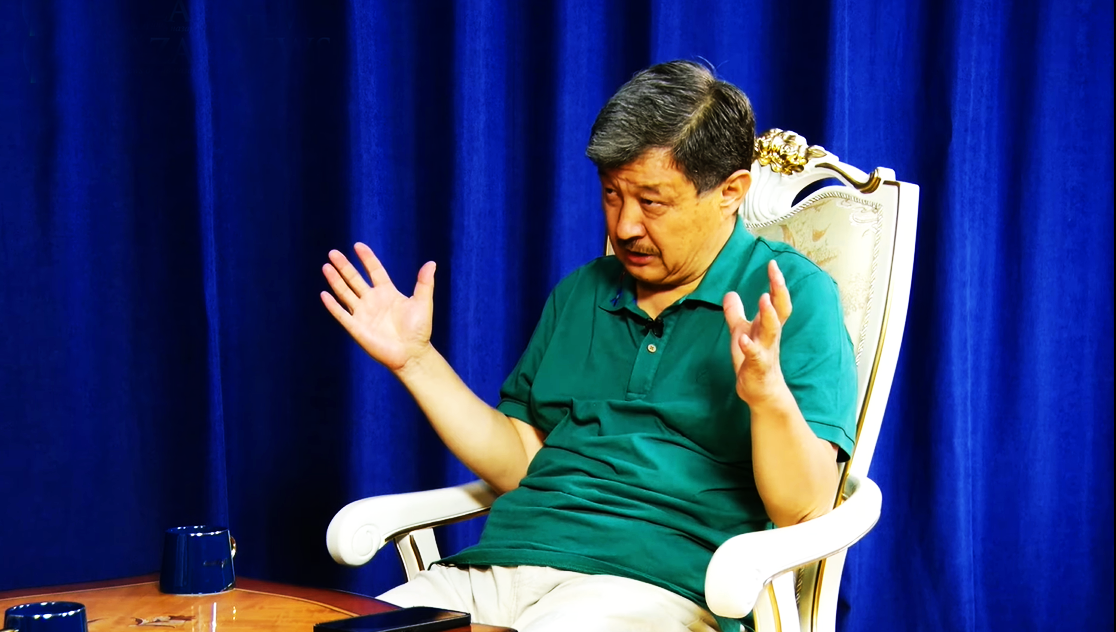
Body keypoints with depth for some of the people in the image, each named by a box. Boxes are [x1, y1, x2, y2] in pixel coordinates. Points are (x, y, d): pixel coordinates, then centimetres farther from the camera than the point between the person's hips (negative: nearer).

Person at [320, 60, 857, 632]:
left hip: (656, 581, -5)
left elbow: (803, 512, -7)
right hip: (496, 564, 5)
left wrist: (768, 392, -26)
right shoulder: (580, 293, 22)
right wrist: (416, 360, 16)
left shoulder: (790, 294, 1)